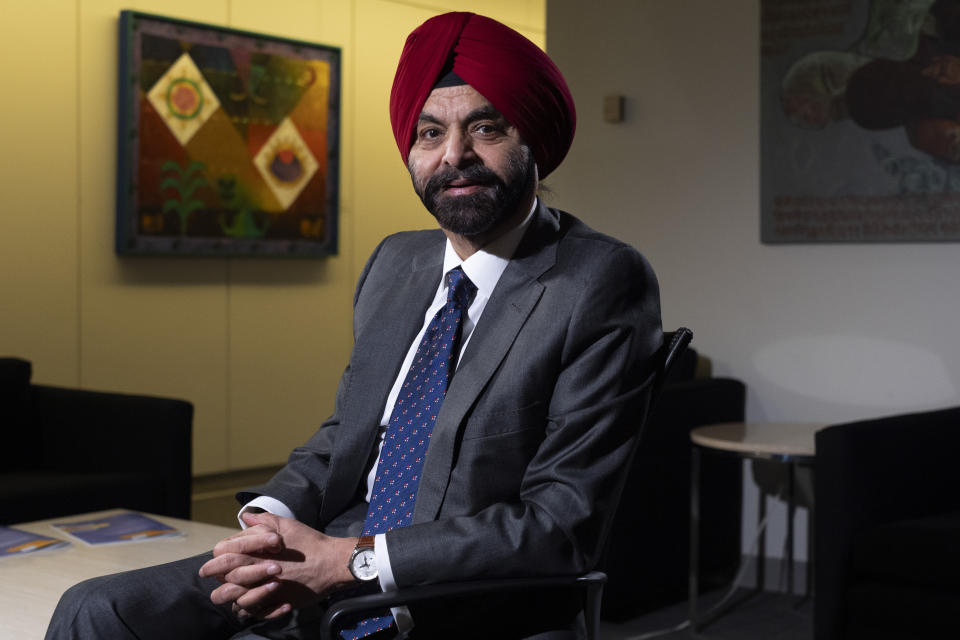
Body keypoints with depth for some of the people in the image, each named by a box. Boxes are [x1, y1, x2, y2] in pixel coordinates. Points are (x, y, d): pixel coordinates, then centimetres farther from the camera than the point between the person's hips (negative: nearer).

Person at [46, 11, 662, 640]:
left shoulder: (604, 284, -12)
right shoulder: (395, 263, 10)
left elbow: (562, 523, -17)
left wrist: (351, 561, -20)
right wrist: (272, 519, -5)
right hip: (334, 558, 7)